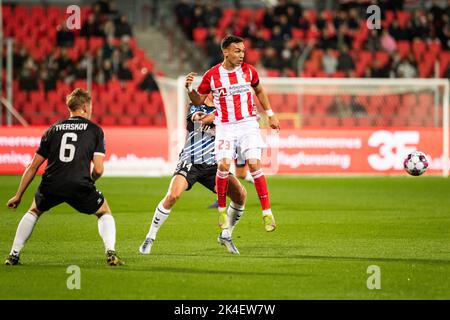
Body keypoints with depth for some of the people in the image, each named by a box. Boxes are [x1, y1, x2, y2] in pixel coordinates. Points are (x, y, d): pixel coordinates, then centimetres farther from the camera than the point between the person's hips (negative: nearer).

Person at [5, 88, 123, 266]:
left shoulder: (53, 129, 18)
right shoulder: (95, 130, 10)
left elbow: (33, 166, 18)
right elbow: (98, 170, 1)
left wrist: (18, 196, 23)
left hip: (51, 185, 2)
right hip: (80, 186, -2)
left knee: (34, 212, 32)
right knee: (105, 213, 24)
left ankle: (14, 255, 23)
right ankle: (111, 253, 3)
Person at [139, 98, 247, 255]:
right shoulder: (194, 107, -1)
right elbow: (203, 120, -22)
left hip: (212, 165, 4)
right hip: (189, 163, -4)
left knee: (240, 194, -12)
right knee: (173, 195, -27)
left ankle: (226, 235, 9)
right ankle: (150, 238, -10)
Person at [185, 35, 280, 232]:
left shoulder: (248, 70, 1)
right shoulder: (212, 75, -4)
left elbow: (259, 91, 20)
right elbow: (198, 101, 7)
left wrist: (270, 115, 21)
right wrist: (189, 88, -12)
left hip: (248, 124, 1)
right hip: (225, 127, -1)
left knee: (254, 164, -12)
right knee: (224, 165, -18)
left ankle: (267, 213, -7)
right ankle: (222, 210, 2)